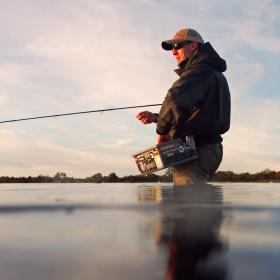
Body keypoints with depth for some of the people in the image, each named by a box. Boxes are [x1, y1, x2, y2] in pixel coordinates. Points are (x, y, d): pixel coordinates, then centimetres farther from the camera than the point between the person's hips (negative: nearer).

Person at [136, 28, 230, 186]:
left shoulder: (200, 70, -9)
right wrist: (155, 117, 16)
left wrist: (162, 130, -14)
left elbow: (175, 100, -30)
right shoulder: (212, 73, 24)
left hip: (195, 152, -10)